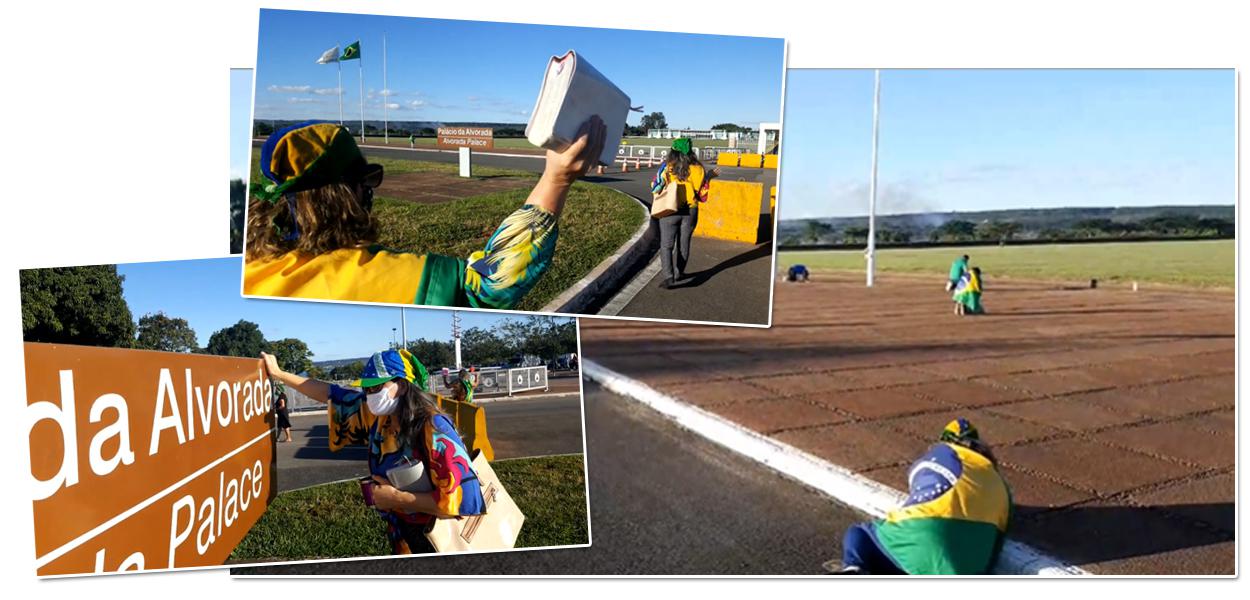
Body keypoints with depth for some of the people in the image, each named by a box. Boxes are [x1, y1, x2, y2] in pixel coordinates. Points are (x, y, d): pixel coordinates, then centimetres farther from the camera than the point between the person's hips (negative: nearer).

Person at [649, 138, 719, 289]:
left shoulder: (667, 168, -8)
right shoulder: (697, 170, -8)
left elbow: (655, 188, 0)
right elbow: (702, 194, -2)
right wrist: (709, 177, 10)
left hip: (669, 210, -1)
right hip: (690, 211, 1)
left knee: (666, 245, 2)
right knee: (683, 243, 17)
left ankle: (668, 276, -14)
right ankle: (678, 273, 30)